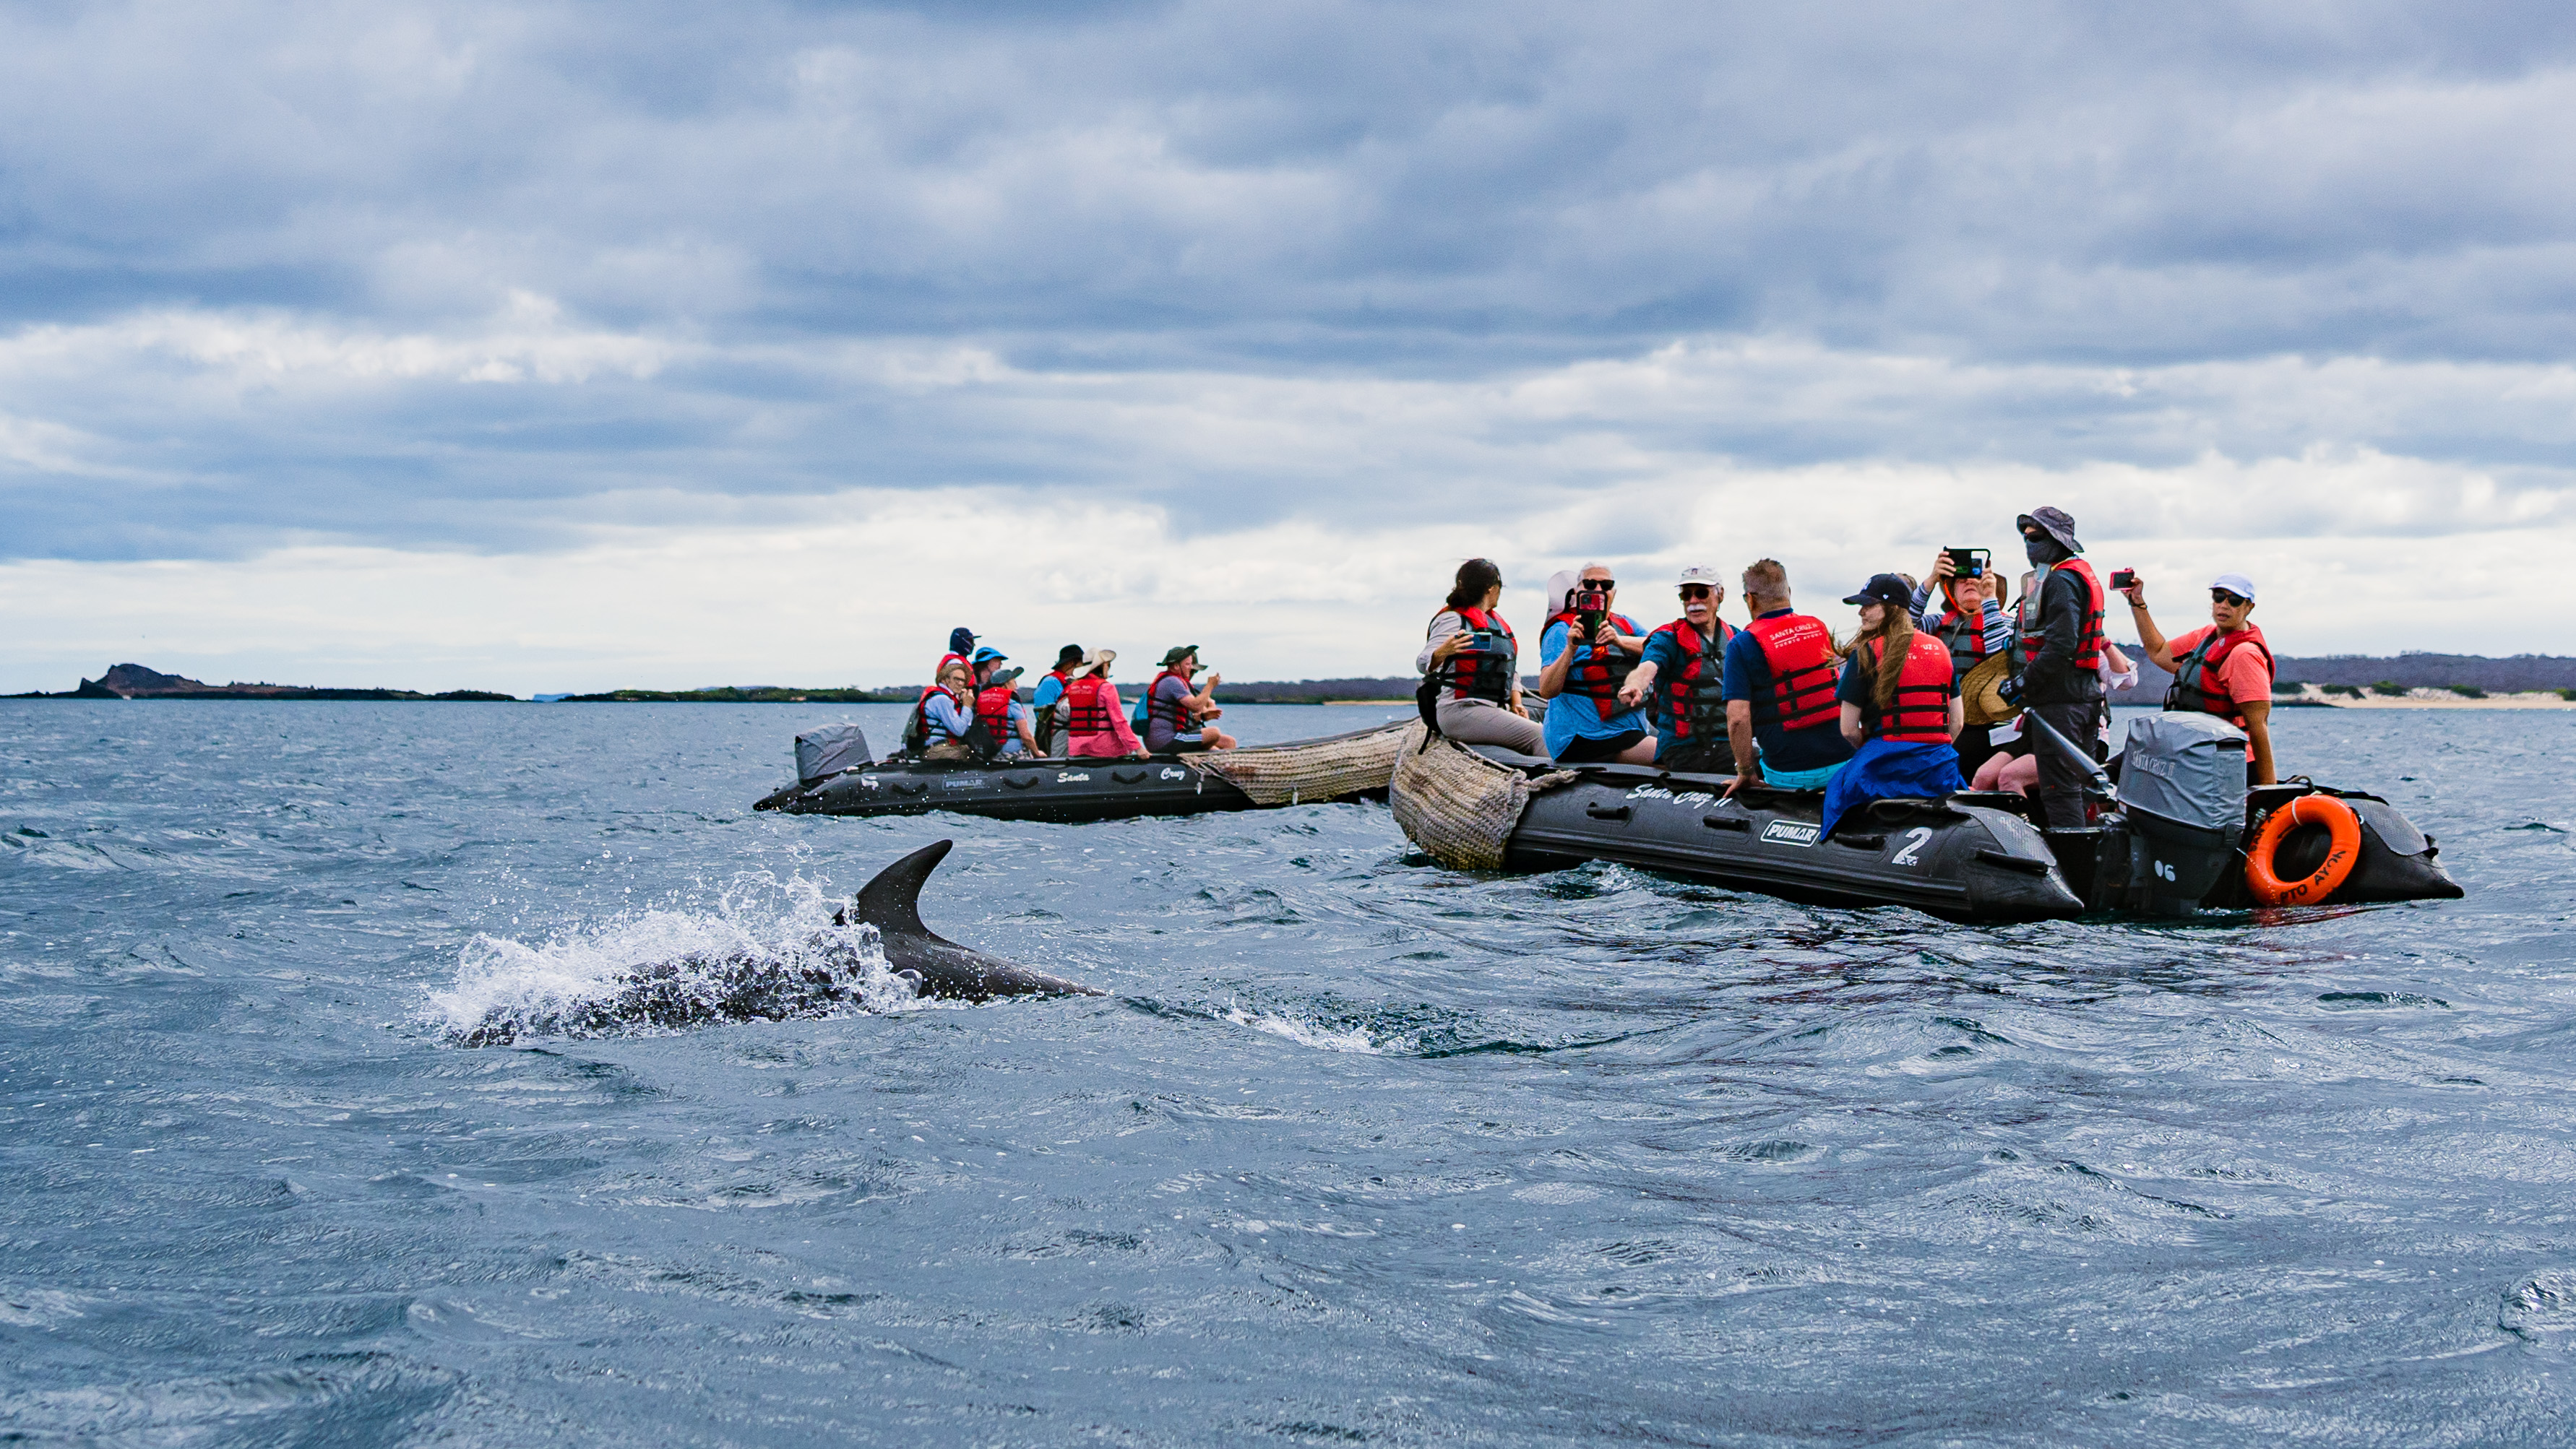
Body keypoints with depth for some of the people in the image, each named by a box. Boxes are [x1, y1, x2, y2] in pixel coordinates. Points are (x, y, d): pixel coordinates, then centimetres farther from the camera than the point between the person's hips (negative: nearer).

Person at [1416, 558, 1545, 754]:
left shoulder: (1497, 623, 22)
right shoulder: (1453, 620, -5)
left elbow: (1511, 671, 27)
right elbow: (1423, 663, -16)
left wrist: (1516, 704, 10)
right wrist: (1443, 652, -38)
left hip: (1496, 709, 8)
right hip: (1461, 712, -8)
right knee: (1537, 736, -22)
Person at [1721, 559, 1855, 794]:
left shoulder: (1742, 645, -7)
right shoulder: (1820, 627, 8)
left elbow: (1738, 717, -14)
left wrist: (1745, 773, -3)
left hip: (1790, 775, -4)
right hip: (1844, 760, 4)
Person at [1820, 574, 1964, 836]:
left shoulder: (1866, 654, -5)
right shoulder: (1940, 649, 10)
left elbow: (1848, 729, -6)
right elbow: (1957, 721, 10)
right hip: (1940, 766, 5)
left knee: (1839, 788, 17)